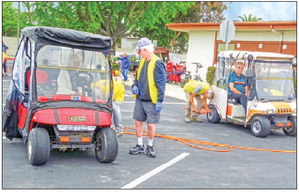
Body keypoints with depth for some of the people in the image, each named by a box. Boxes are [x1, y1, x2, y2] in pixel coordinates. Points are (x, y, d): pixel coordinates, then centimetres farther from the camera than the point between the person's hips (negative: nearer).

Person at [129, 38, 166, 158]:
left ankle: (150, 147, 19)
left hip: (151, 101, -7)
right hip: (140, 99, 7)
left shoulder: (157, 63, -13)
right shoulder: (142, 61, 10)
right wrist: (135, 86, 1)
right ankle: (140, 146, 23)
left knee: (151, 125, 1)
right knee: (138, 122, 9)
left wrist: (160, 101, -16)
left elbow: (162, 83, -14)